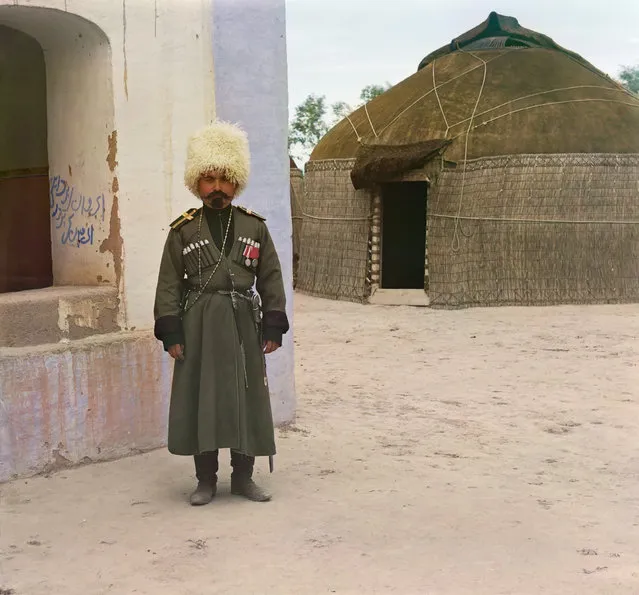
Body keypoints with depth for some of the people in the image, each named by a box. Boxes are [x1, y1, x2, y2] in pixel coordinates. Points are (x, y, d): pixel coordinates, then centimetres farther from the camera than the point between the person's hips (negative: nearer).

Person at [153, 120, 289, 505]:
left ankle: (244, 476, 17)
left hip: (244, 322, 1)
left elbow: (271, 278, 6)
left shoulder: (255, 226, 6)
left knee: (247, 398, 4)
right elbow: (169, 284, 1)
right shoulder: (183, 230, 3)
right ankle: (206, 480, 12)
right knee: (201, 397, 1)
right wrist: (171, 333, -6)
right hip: (199, 325, -1)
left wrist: (273, 328, 1)